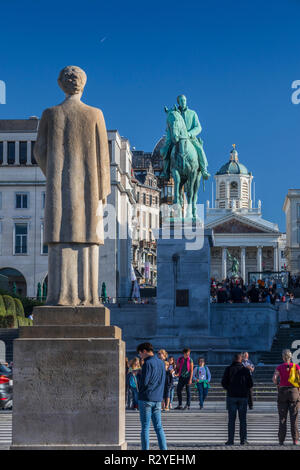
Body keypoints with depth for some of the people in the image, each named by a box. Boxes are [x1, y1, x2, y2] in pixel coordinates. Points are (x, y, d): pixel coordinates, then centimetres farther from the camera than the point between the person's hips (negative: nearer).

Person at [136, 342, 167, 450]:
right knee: (158, 427, 9)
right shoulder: (161, 363, 12)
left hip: (146, 399, -7)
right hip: (158, 399, 7)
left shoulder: (148, 363, -12)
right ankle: (163, 448, 4)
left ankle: (145, 449, 1)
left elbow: (144, 382, -17)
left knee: (145, 427, 0)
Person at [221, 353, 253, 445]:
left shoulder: (229, 369, -3)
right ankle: (243, 440, 3)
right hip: (243, 396, 1)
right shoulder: (245, 370, 0)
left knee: (231, 419, 3)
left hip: (232, 396, -1)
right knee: (243, 419, 5)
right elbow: (250, 384, 1)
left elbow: (223, 383, -4)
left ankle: (231, 440, 0)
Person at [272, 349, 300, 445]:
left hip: (282, 391, 0)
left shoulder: (279, 367, 1)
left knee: (282, 418, 4)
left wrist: (277, 385, 6)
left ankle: (281, 440, 2)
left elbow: (274, 378, -12)